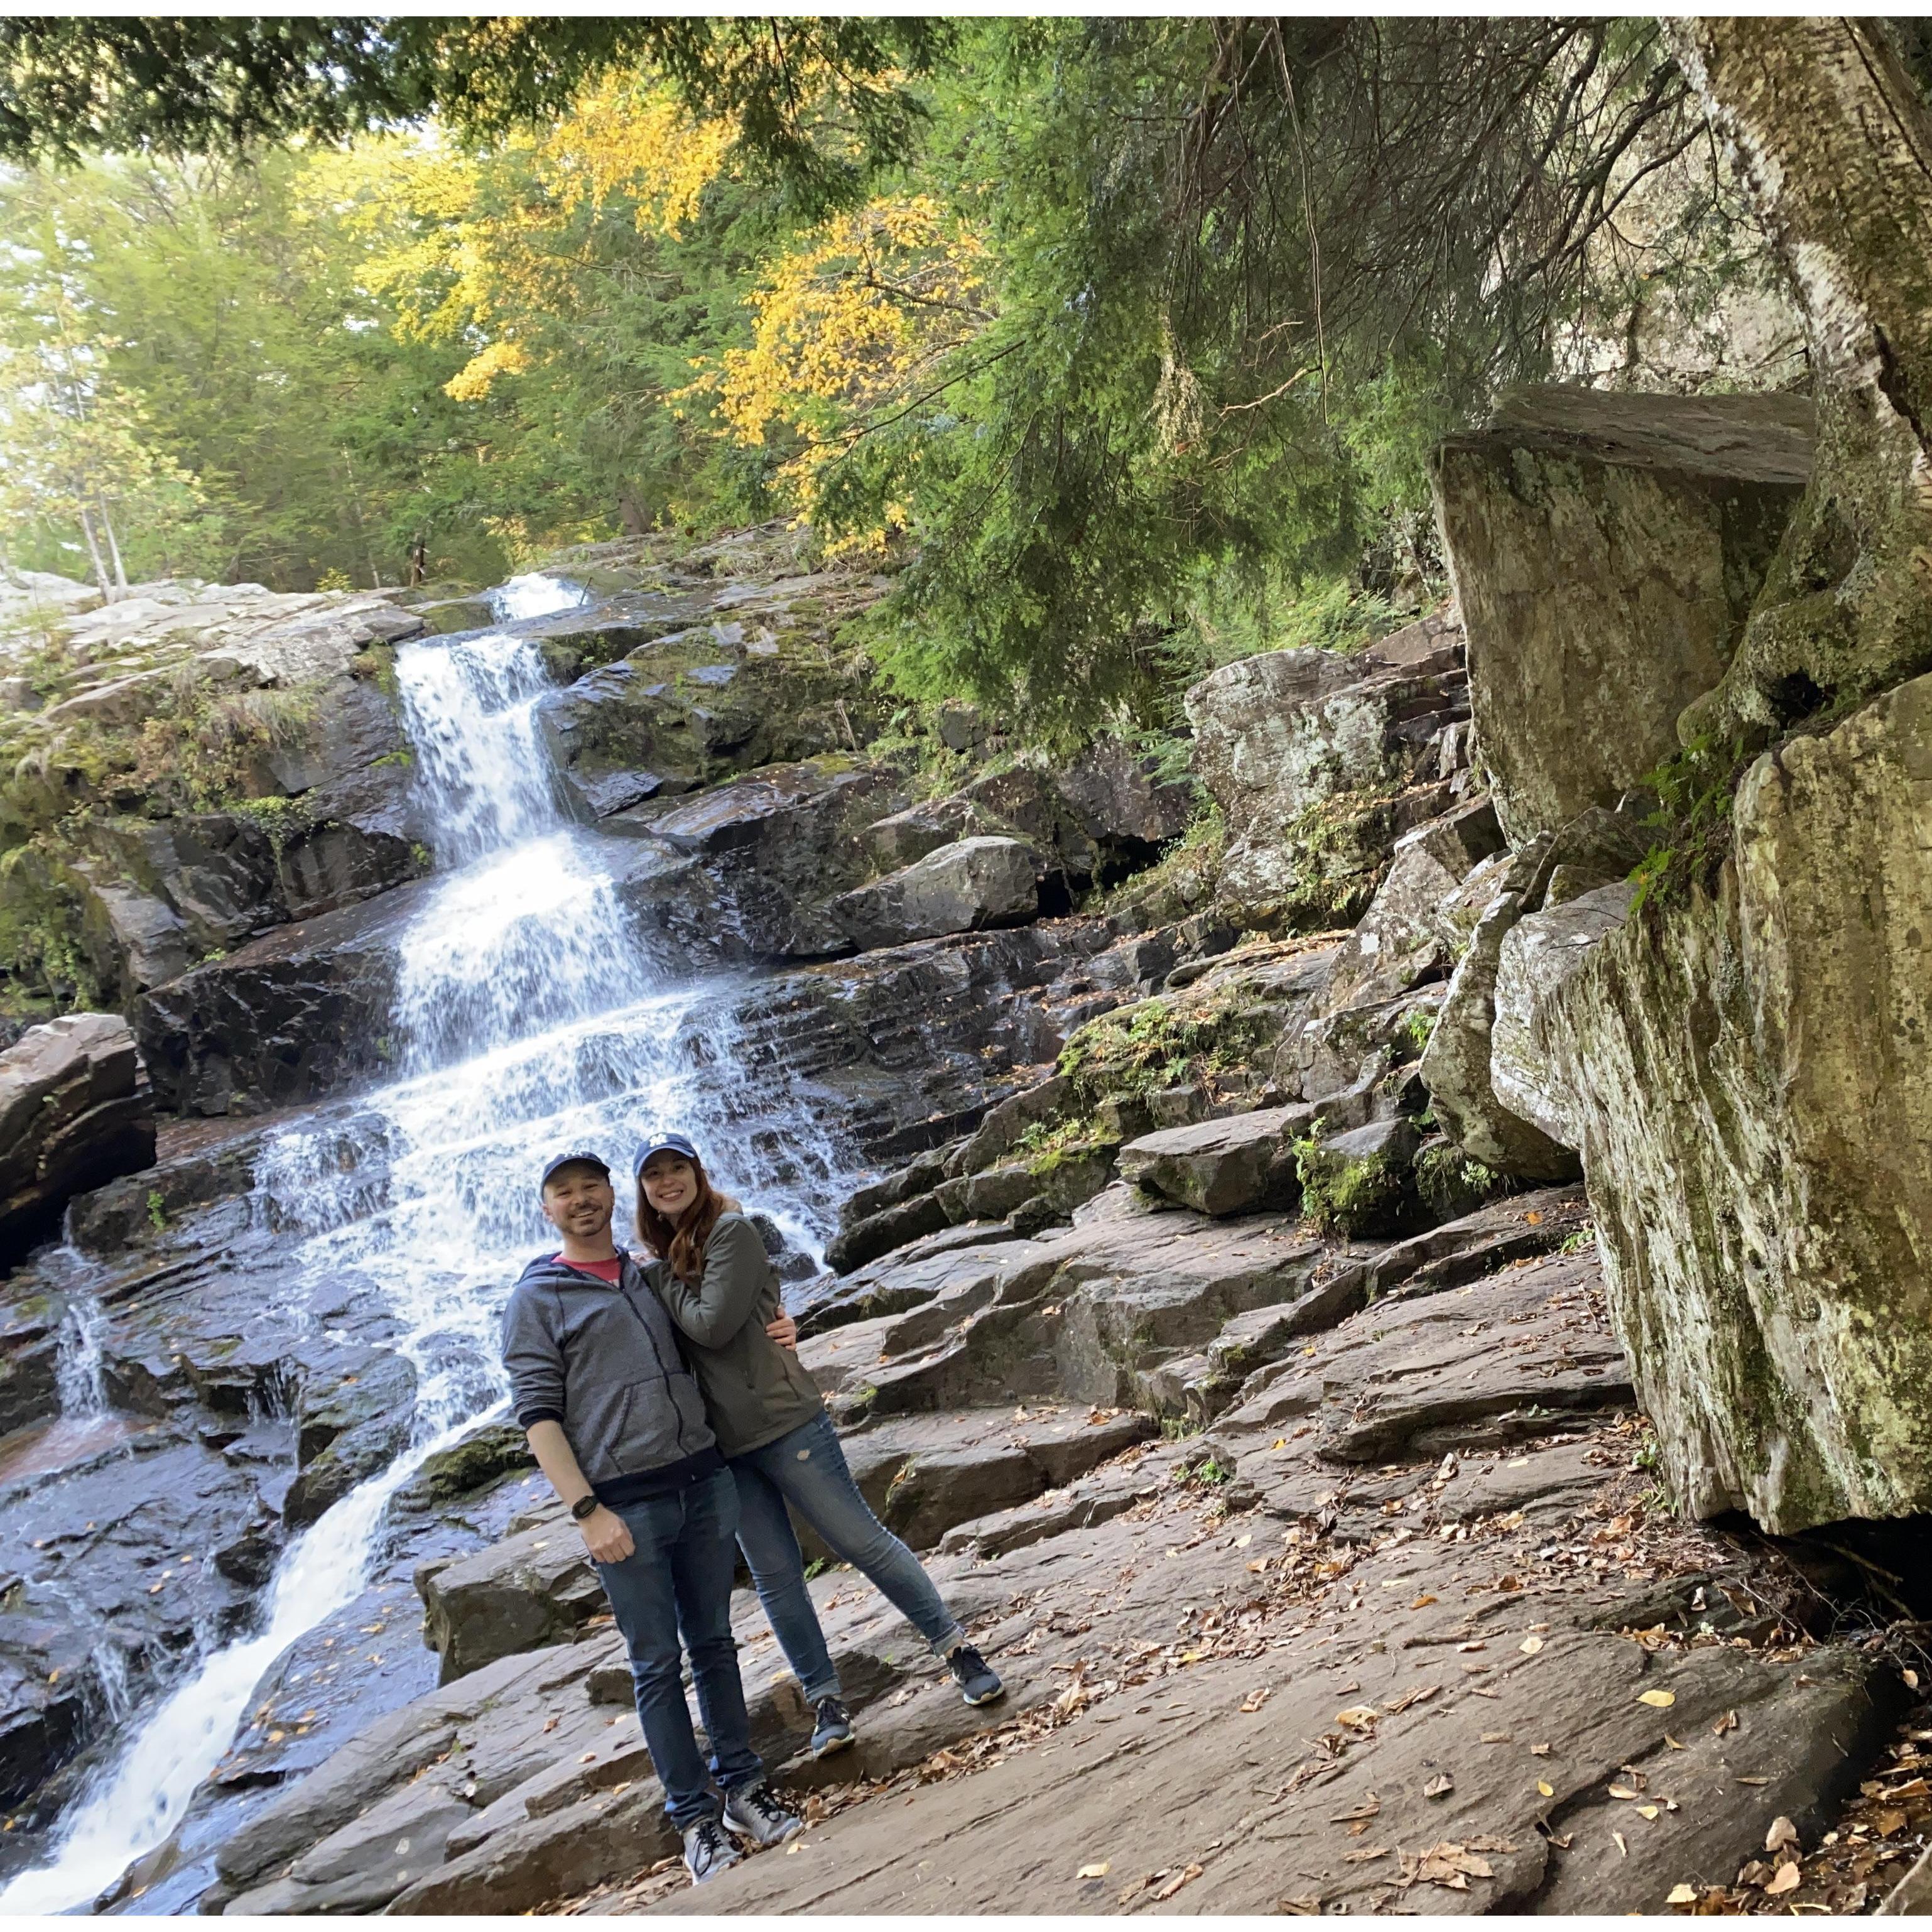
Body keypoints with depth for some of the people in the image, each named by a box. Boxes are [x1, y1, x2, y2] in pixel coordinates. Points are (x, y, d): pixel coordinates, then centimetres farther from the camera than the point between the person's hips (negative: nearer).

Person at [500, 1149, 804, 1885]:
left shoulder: (656, 1275, 13)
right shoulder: (535, 1301, 0)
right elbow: (538, 1415, -7)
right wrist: (587, 1511, -15)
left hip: (704, 1481, 4)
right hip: (624, 1504, -4)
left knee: (713, 1644, 12)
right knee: (657, 1665, 3)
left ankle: (741, 1788, 22)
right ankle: (695, 1816, 12)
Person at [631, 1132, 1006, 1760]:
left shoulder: (730, 1231, -9)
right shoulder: (660, 1266, 12)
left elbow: (713, 1325, -19)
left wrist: (663, 1281, -8)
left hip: (784, 1424, -6)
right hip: (721, 1446, 6)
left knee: (861, 1539, -1)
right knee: (775, 1578, 9)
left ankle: (956, 1648, 12)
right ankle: (824, 1700, 19)